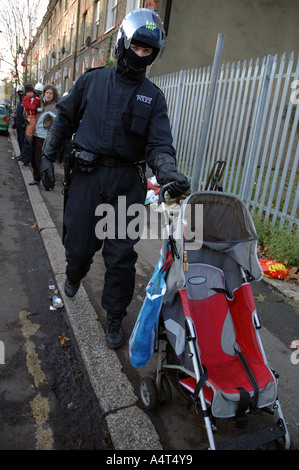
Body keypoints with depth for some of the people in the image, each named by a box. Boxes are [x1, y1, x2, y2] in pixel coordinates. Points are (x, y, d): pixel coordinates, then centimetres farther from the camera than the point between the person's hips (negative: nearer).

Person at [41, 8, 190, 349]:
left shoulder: (153, 96, 7)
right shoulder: (92, 80, 8)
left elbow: (159, 144, -4)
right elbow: (65, 118, 16)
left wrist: (168, 173, -24)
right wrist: (48, 155, 14)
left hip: (127, 183, 0)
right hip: (88, 175, 1)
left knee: (121, 255, 1)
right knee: (79, 245, 7)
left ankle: (115, 318, 20)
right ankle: (74, 275, 45)